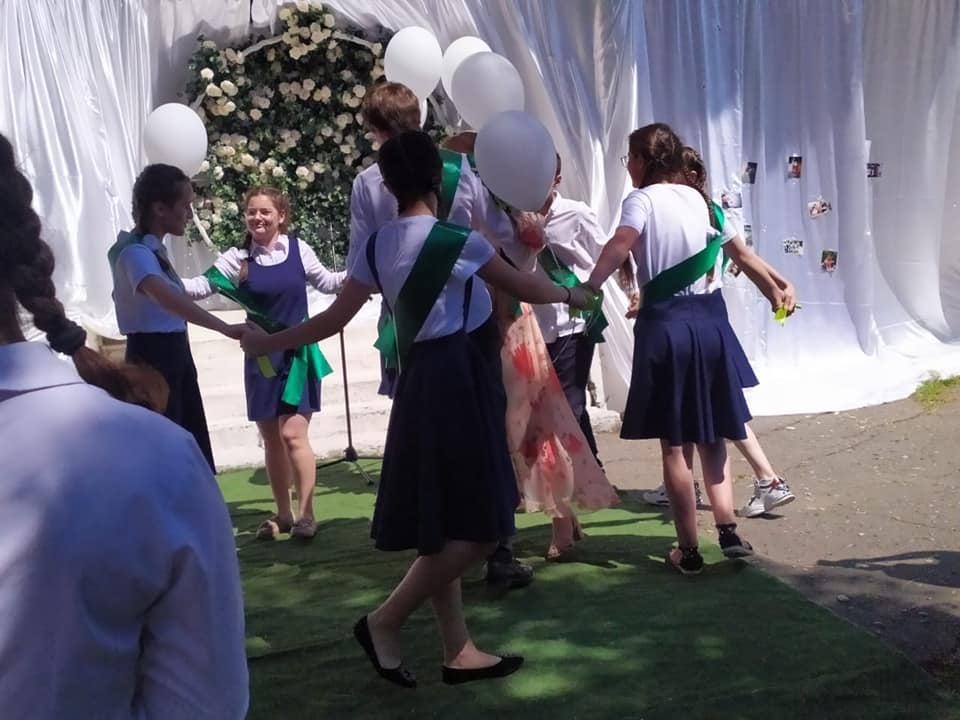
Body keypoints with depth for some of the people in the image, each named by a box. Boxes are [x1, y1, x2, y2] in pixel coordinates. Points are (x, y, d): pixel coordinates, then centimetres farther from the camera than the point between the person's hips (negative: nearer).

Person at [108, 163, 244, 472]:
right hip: (153, 359, -10)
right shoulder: (135, 253, -21)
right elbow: (166, 297, -40)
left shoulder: (152, 249, 11)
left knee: (193, 450, 13)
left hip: (172, 354, 10)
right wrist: (225, 328, -49)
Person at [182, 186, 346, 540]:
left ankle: (305, 513, 0)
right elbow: (202, 286, -10)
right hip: (261, 358, 2)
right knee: (271, 439, 9)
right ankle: (283, 514, 21)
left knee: (293, 434, -9)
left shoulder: (299, 249, -2)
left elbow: (326, 282, 12)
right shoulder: (237, 258, -2)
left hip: (298, 354, -2)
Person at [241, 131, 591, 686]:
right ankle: (385, 621, 3)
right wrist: (573, 295, 23)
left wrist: (268, 342, 22)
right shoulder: (456, 239, -10)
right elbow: (526, 289, 3)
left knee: (441, 526, 12)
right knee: (476, 527, 0)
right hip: (458, 381, -8)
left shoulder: (377, 246, 7)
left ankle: (459, 651, 20)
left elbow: (333, 319, 8)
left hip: (421, 382, 8)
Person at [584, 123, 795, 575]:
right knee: (710, 436, 18)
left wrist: (589, 288, -29)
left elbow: (619, 246, -26)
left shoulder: (642, 200, -7)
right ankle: (728, 530, 13)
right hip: (708, 320, 6)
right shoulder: (700, 199, 12)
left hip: (665, 326, -6)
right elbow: (742, 254, 22)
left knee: (674, 444, 3)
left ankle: (689, 550, 10)